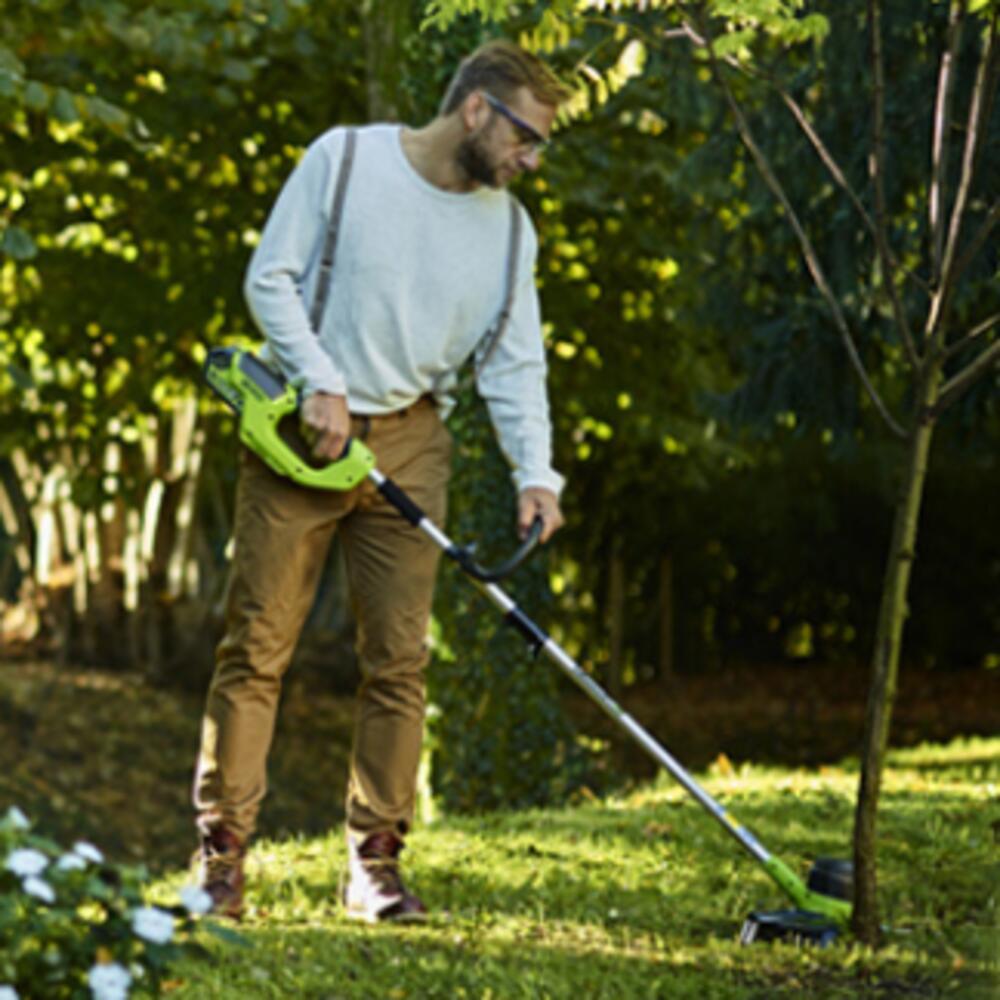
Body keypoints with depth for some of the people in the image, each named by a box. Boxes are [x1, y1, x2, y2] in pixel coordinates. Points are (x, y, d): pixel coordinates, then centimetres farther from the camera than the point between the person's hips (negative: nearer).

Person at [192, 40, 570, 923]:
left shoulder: (509, 228, 6)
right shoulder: (344, 158, -5)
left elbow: (515, 364, 6)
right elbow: (270, 277, -5)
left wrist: (535, 471, -7)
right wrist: (319, 382, -15)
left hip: (410, 445, 4)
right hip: (300, 434, -3)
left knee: (400, 657, 0)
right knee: (256, 647, -3)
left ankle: (376, 863, 8)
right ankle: (221, 856, 3)